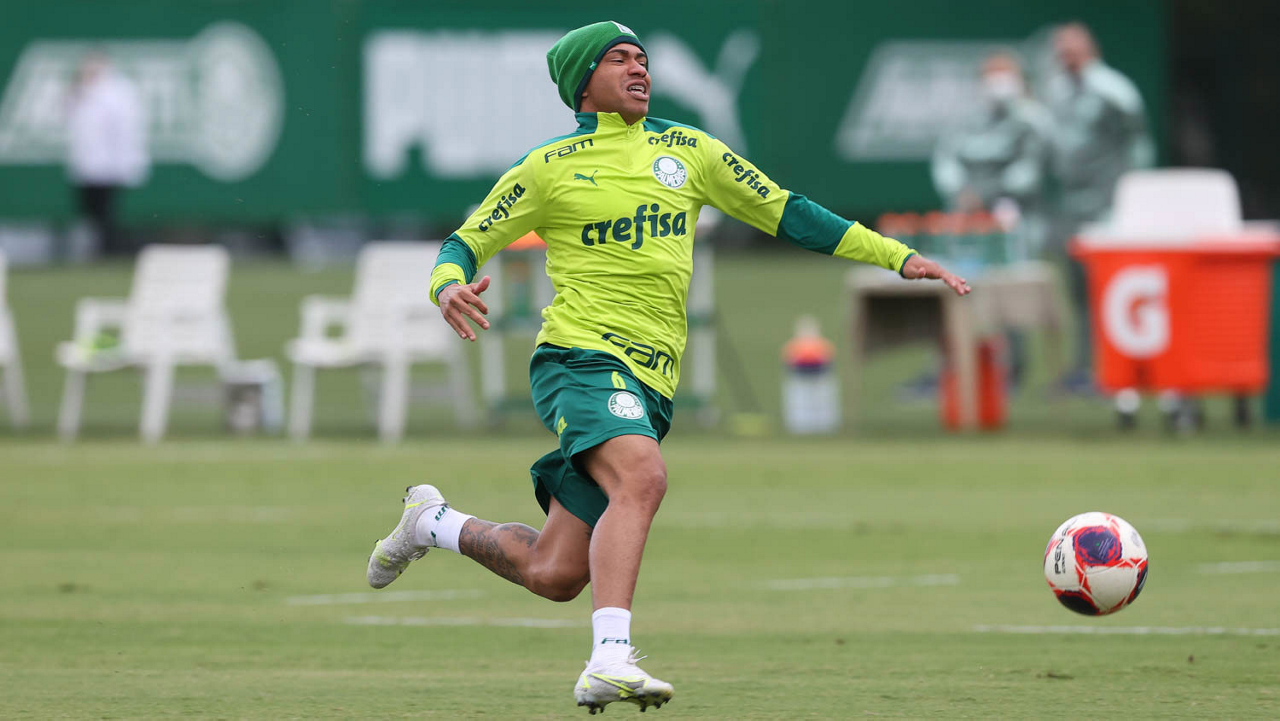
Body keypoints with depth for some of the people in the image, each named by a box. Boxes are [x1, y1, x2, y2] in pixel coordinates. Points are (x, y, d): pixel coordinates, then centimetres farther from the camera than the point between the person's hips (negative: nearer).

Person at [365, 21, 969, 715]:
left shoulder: (687, 151, 15)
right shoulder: (548, 168, 5)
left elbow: (784, 212, 19)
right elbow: (465, 243, 9)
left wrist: (899, 257, 14)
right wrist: (449, 287, -16)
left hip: (650, 383, 5)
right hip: (580, 353, -5)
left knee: (555, 574, 3)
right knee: (642, 476, -35)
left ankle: (433, 522, 30)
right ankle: (610, 661, -40)